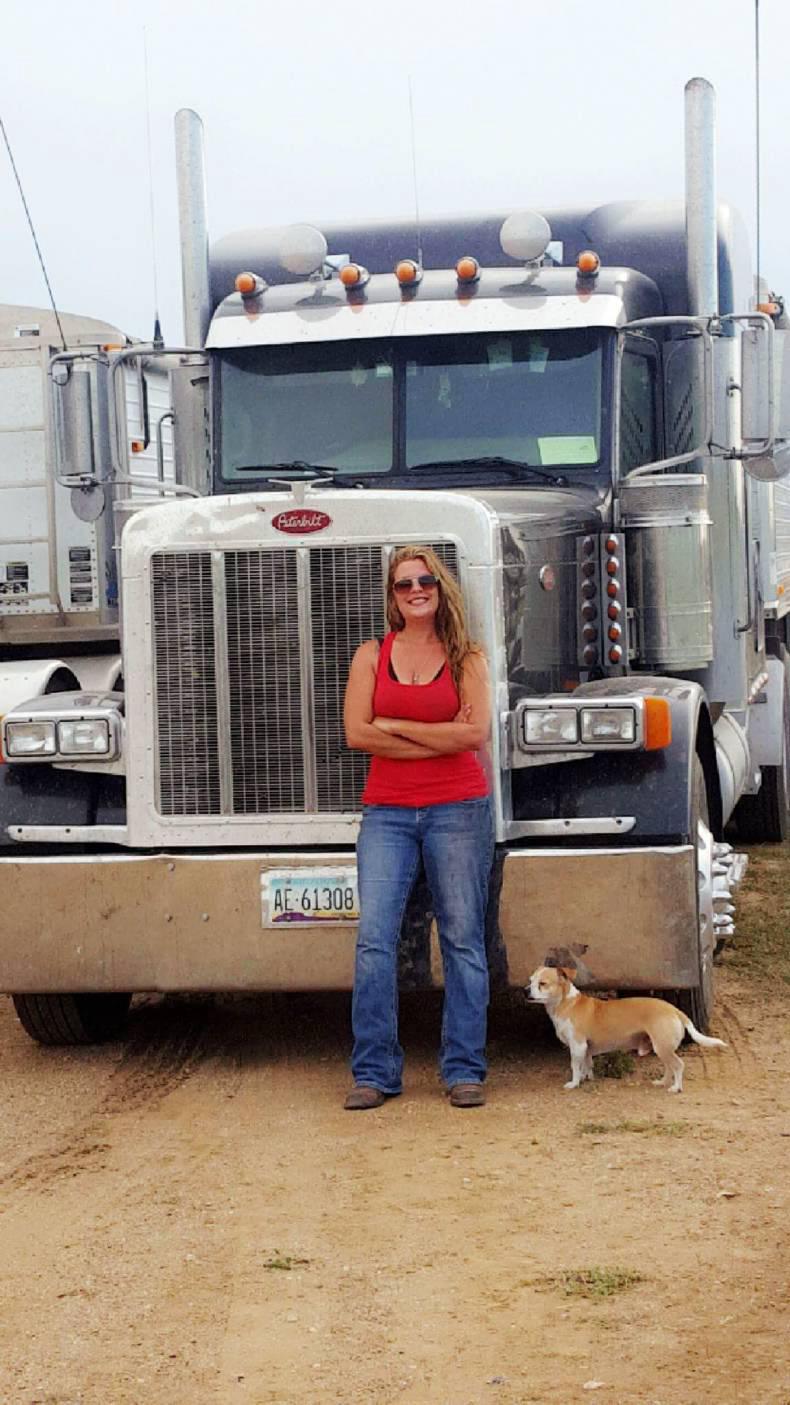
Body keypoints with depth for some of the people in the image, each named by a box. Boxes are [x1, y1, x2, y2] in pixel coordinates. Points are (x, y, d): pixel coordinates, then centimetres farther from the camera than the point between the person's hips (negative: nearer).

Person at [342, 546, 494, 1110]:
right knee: (374, 938, -8)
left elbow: (476, 731, -9)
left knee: (463, 938, 1)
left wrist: (395, 726, -6)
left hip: (458, 809, -1)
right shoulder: (372, 655, 9)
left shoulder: (467, 657, 5)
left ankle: (464, 1069, 9)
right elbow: (357, 733, -3)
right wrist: (439, 738, -7)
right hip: (387, 811, 1)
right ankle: (374, 1072, -1)